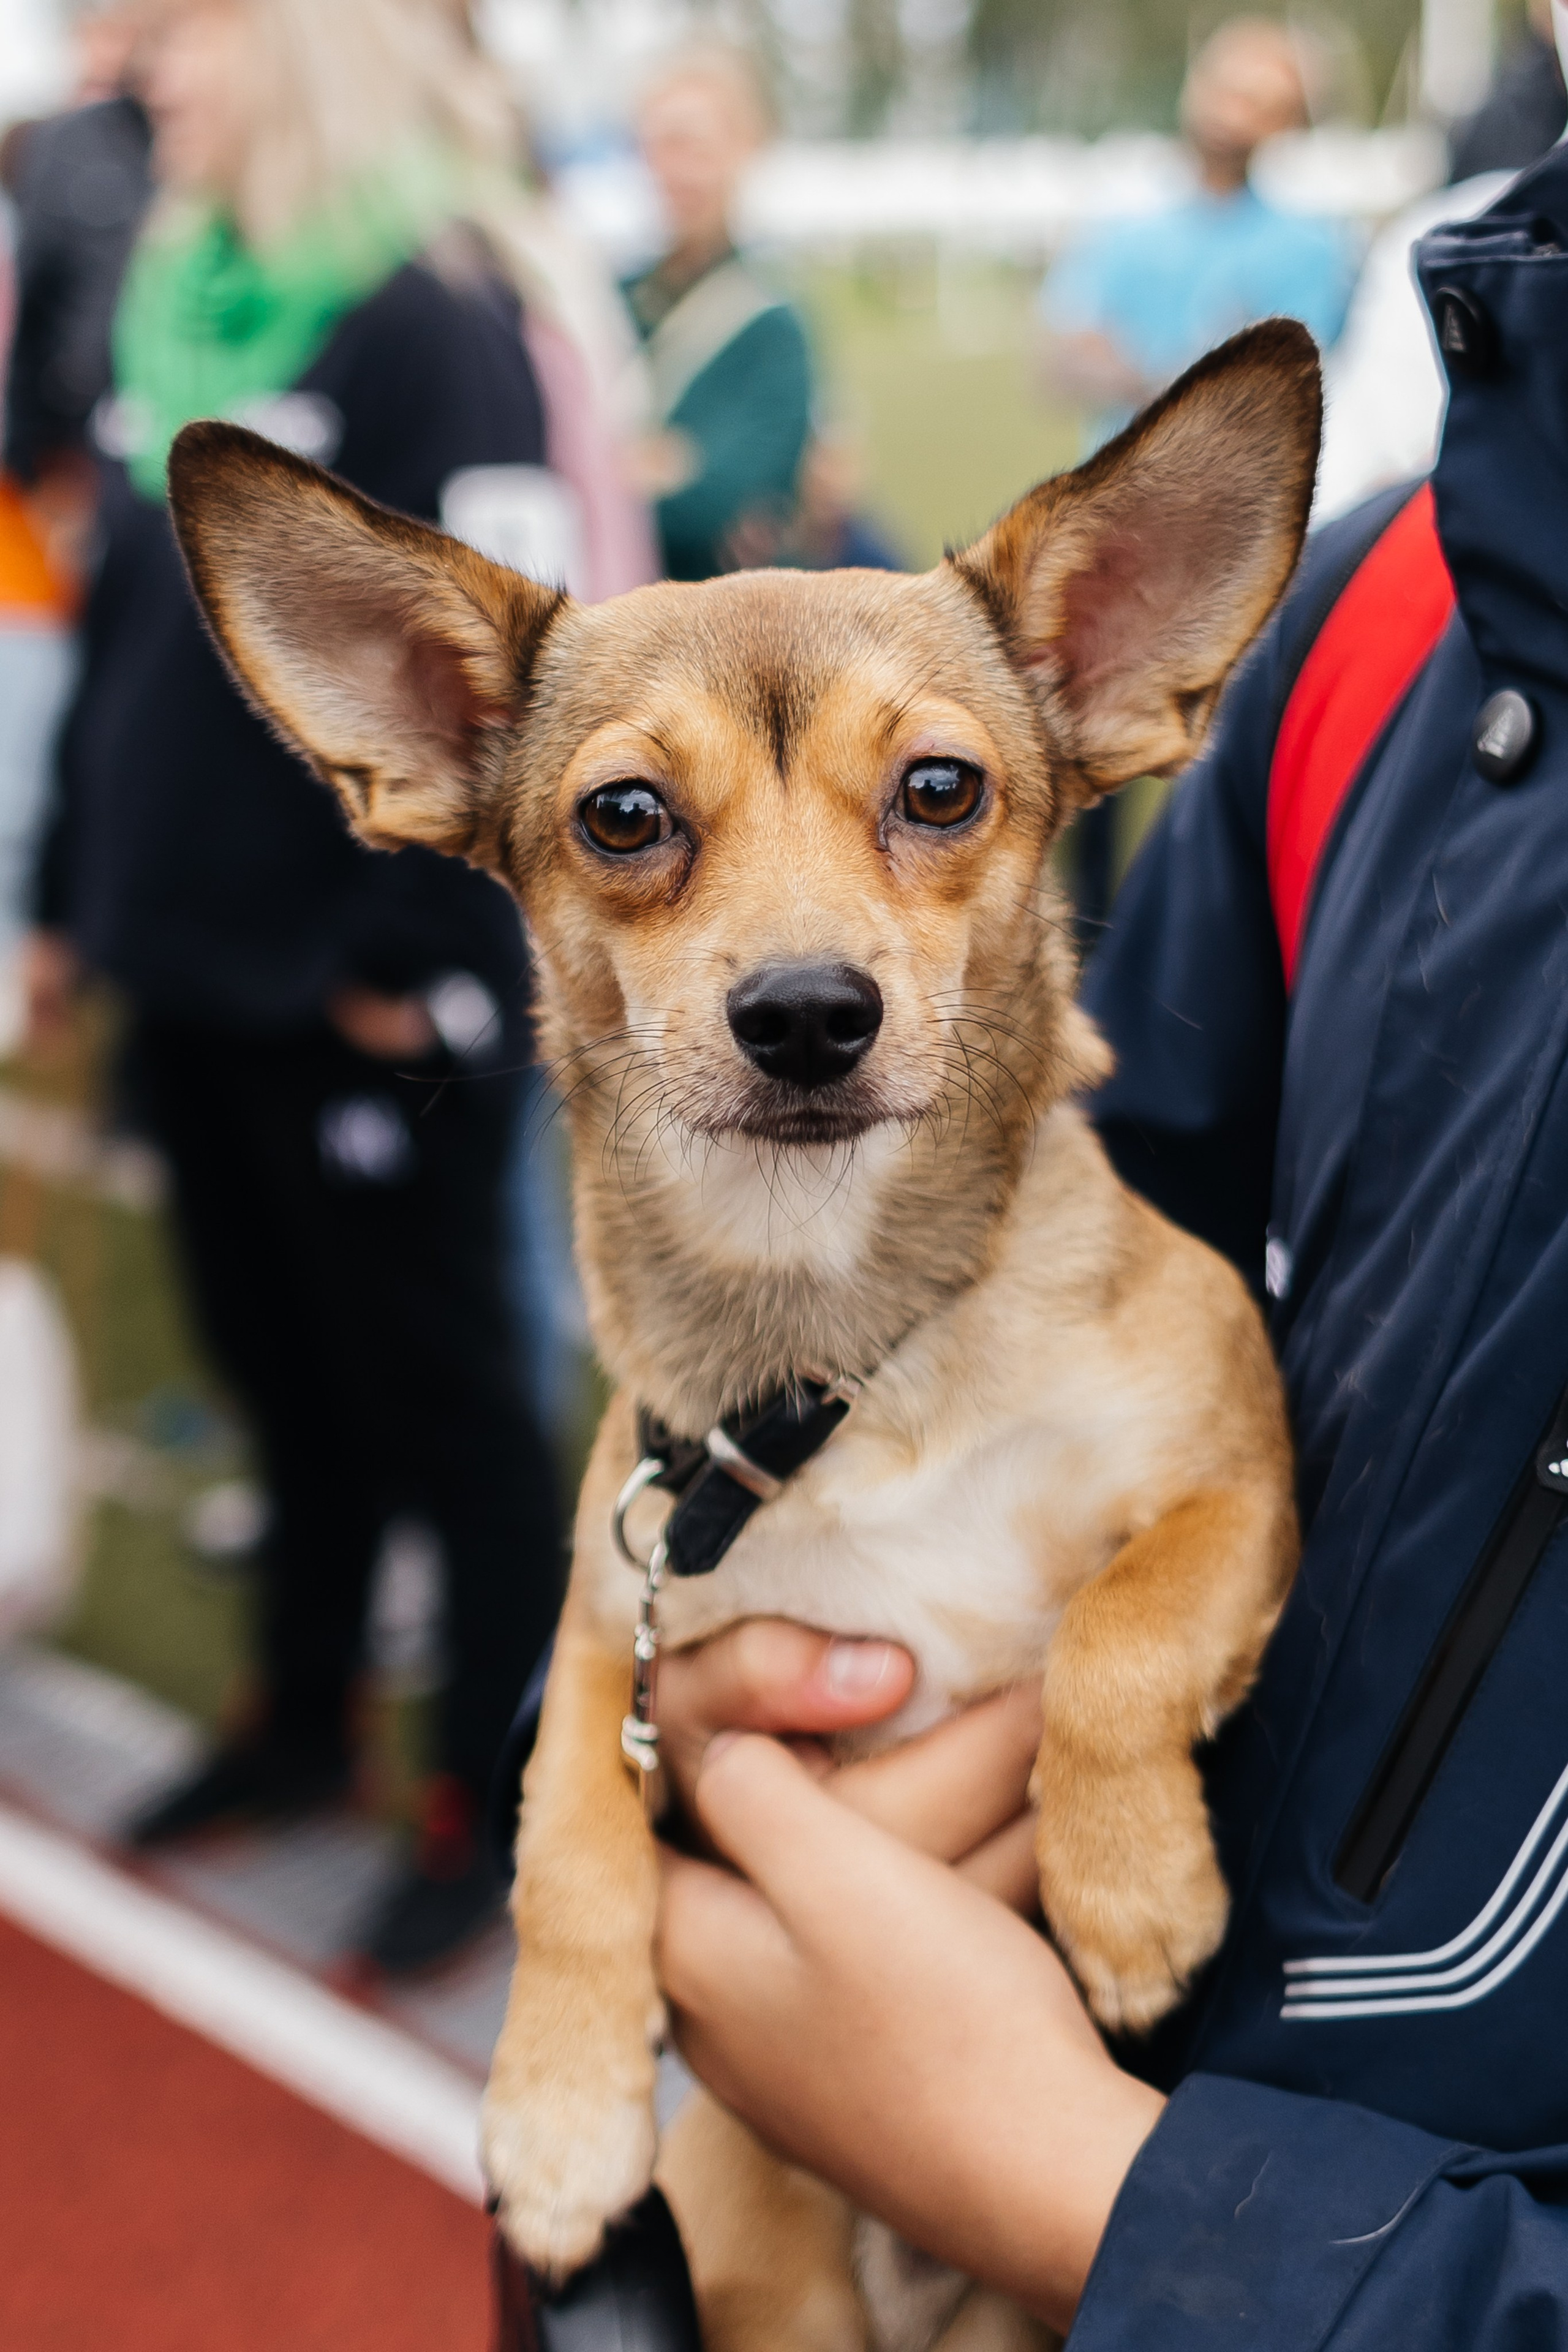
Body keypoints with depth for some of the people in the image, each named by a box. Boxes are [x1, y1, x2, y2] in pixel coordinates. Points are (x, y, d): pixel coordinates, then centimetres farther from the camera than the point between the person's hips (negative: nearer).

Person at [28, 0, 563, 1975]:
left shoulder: (433, 318, -13)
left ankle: (495, 1800, 21)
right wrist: (74, 892, 15)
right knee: (277, 1359, 18)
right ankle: (302, 1720, 36)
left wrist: (413, 953, -19)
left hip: (369, 996, -7)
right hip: (194, 959, 7)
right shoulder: (166, 297, 10)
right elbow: (118, 621, 15)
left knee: (433, 1386, 6)